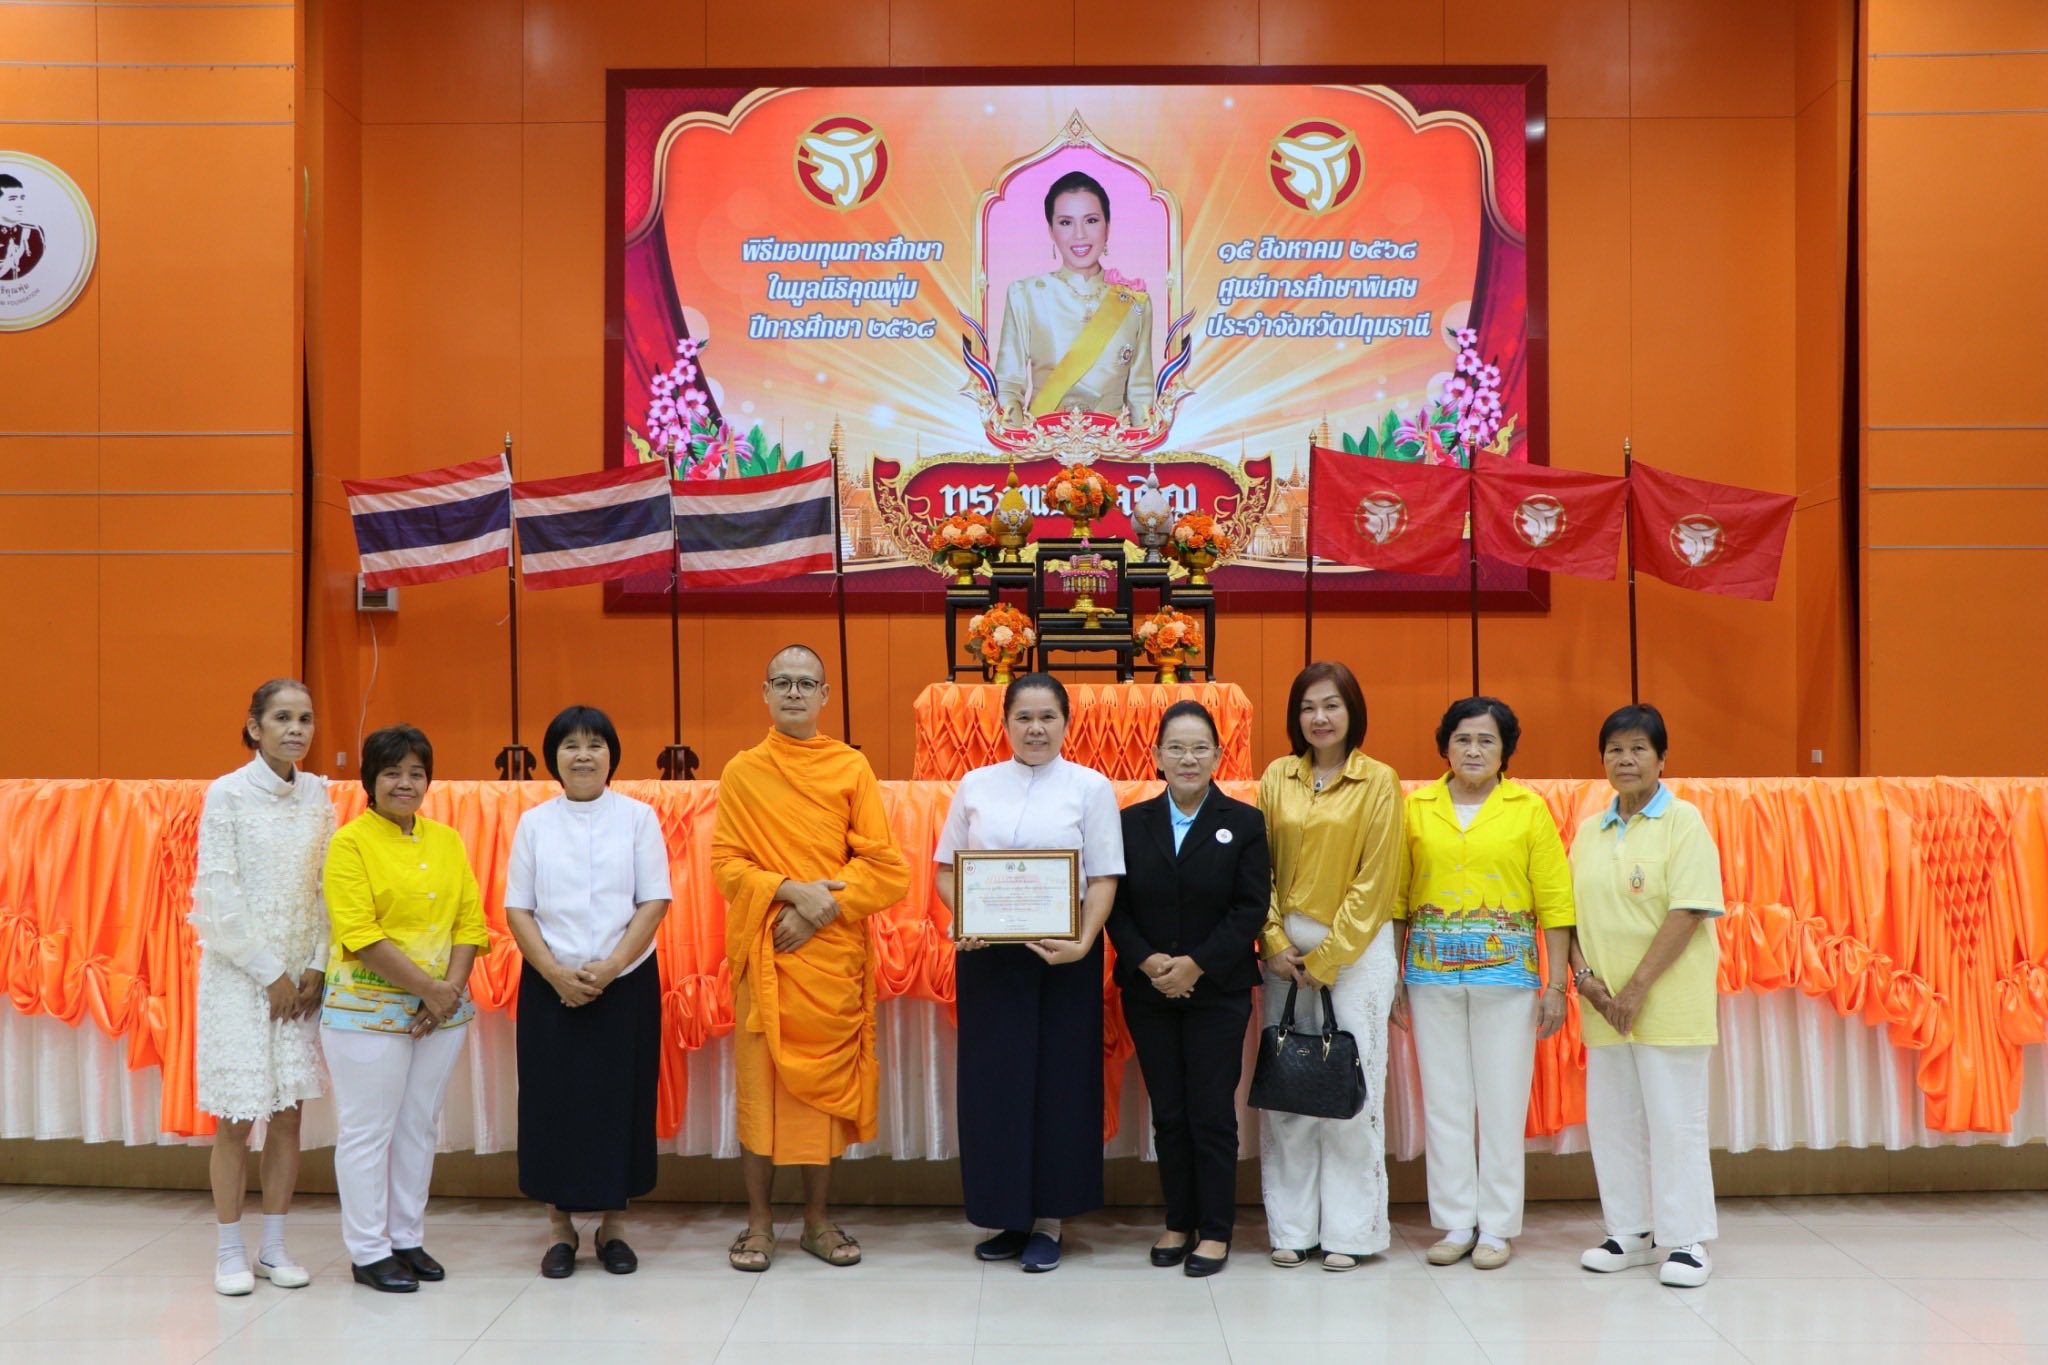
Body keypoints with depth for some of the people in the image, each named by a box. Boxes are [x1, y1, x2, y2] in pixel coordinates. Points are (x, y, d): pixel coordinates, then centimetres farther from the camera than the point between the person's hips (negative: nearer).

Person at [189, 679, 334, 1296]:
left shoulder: (318, 794, 3)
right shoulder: (227, 794, -8)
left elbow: (327, 889, 5)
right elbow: (219, 895, -11)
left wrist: (315, 967, -4)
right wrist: (269, 972, -10)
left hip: (300, 976, 4)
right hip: (239, 974, -4)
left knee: (288, 1114, 7)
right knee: (235, 1121, 2)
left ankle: (274, 1247, 18)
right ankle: (230, 1251, 16)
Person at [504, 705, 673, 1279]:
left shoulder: (638, 817, 1)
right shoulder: (534, 822, 4)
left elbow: (654, 902, -4)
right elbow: (517, 909, 1)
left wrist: (610, 967, -14)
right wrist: (556, 973, -12)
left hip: (626, 984, -1)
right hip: (550, 987, 1)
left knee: (621, 1099, 3)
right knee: (553, 1100, 3)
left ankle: (613, 1224, 18)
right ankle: (560, 1226, 18)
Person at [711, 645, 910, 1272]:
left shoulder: (852, 768, 3)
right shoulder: (742, 772, 3)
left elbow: (887, 869, -2)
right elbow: (726, 866, -2)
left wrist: (821, 904, -13)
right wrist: (792, 890, -17)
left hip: (833, 955, 1)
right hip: (765, 955, 0)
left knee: (826, 1080, 6)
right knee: (760, 1080, 2)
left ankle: (818, 1218, 20)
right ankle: (759, 1220, 16)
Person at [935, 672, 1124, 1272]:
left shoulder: (1091, 787, 1)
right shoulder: (975, 785, 7)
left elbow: (1103, 878, -3)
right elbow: (946, 867, 9)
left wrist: (1083, 943, -18)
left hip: (1062, 955, -2)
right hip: (987, 954, 2)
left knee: (1060, 1079, 4)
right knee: (992, 1078, 6)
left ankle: (1049, 1219, 17)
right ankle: (1006, 1214, 21)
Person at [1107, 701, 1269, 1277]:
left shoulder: (1244, 823, -2)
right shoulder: (1132, 822, 5)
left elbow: (1251, 909, -7)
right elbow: (1116, 905, 2)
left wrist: (1197, 964, -15)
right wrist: (1146, 961, -13)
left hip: (1218, 992, -2)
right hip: (1148, 992, 2)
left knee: (1212, 1112, 2)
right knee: (1168, 1114, 9)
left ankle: (1215, 1230, 14)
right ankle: (1178, 1222, 22)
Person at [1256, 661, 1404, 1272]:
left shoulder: (1379, 781, -2)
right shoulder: (1277, 777, 7)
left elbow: (1375, 881, -5)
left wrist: (1325, 958, -8)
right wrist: (1276, 943, -3)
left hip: (1356, 947, -3)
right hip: (1286, 948, 3)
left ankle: (1350, 1231, 11)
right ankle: (1291, 1228, 15)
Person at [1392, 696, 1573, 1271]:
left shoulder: (1529, 809, 1)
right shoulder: (1416, 808, 5)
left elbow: (1554, 902, -1)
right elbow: (1397, 899, 6)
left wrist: (1555, 984, -5)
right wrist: (1393, 976, 2)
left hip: (1506, 971, -2)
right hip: (1432, 971, 2)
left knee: (1503, 1101, 3)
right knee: (1444, 1100, 7)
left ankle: (1497, 1226, 15)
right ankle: (1455, 1223, 18)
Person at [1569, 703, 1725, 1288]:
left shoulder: (1683, 821, -6)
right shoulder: (1589, 831, 12)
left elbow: (1689, 911, -13)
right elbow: (1572, 911, 12)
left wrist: (1637, 989, -16)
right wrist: (1584, 974, -5)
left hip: (1668, 1000, -5)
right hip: (1604, 1002, 6)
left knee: (1675, 1119, 0)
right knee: (1611, 1119, 10)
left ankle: (1686, 1240, 12)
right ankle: (1630, 1232, 23)